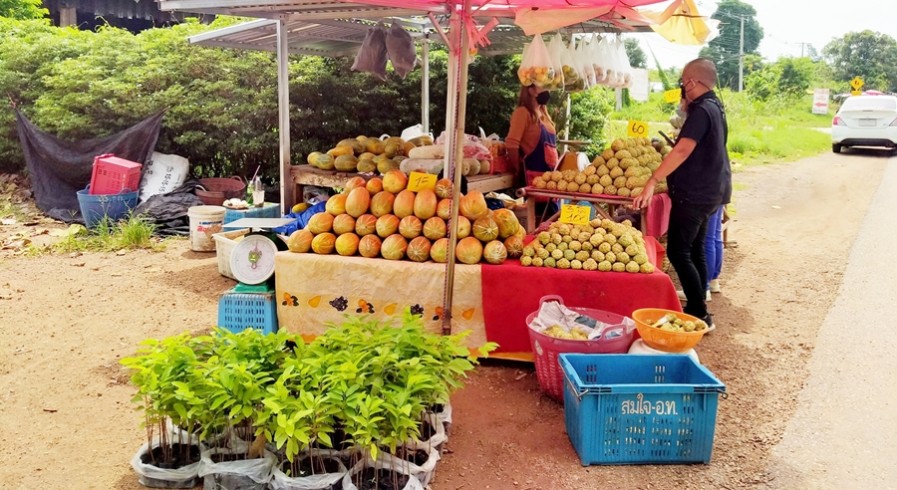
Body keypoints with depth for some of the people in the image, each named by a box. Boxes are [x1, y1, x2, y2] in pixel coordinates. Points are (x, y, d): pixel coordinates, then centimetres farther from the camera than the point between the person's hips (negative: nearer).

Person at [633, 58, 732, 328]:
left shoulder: (701, 110, -18)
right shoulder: (714, 106, 13)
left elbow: (683, 150, -32)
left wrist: (653, 181, -37)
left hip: (695, 193, -11)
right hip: (709, 191, 11)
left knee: (678, 252, -9)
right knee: (694, 249, 16)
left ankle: (699, 315, -7)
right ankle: (697, 309, 24)